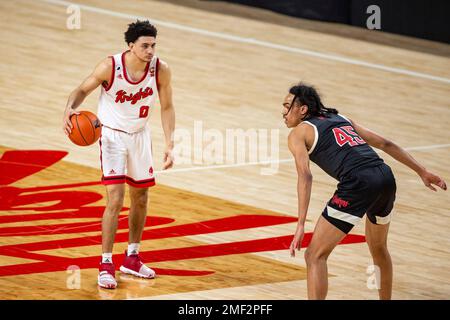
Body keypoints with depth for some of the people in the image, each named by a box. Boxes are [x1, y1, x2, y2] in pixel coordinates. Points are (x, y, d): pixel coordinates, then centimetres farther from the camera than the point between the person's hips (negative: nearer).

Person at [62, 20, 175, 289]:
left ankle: (132, 258, 30)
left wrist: (170, 145, -9)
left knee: (141, 199, 13)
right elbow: (83, 90, -9)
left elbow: (167, 107, -3)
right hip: (112, 135, -4)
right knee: (115, 200, -14)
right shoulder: (110, 67, -25)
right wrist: (70, 108, -30)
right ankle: (106, 265, -7)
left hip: (140, 135, 4)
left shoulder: (161, 70, -17)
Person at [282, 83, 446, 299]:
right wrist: (422, 172, 30)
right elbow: (385, 144, 26)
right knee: (378, 248, 32)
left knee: (315, 256, -2)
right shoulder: (340, 119, 28)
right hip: (386, 177, 7)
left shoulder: (298, 133, 8)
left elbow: (305, 176, -8)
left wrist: (300, 225, -15)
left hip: (358, 184, -7)